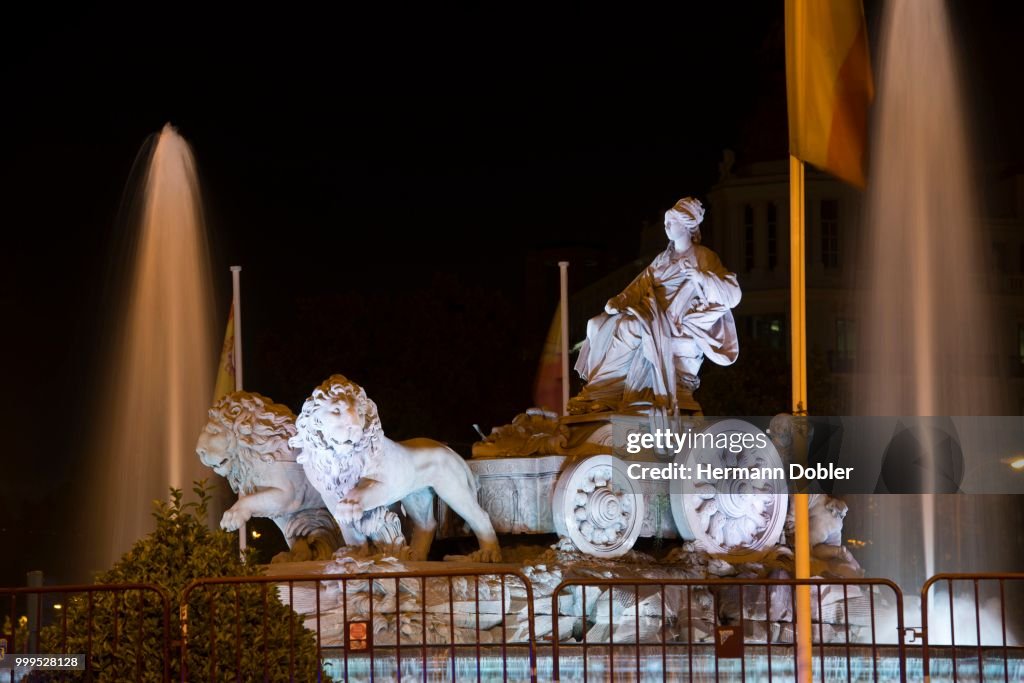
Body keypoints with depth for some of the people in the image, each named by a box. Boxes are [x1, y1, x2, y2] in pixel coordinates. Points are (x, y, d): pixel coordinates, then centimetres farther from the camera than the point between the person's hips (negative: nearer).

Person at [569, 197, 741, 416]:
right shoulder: (662, 259, 22)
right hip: (653, 318, 7)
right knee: (600, 326, -14)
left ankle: (601, 394, -24)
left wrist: (697, 275, -20)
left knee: (629, 328, -30)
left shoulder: (704, 258, 1)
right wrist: (618, 301, -7)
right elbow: (640, 286, 13)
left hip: (679, 327, -7)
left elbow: (732, 295, -9)